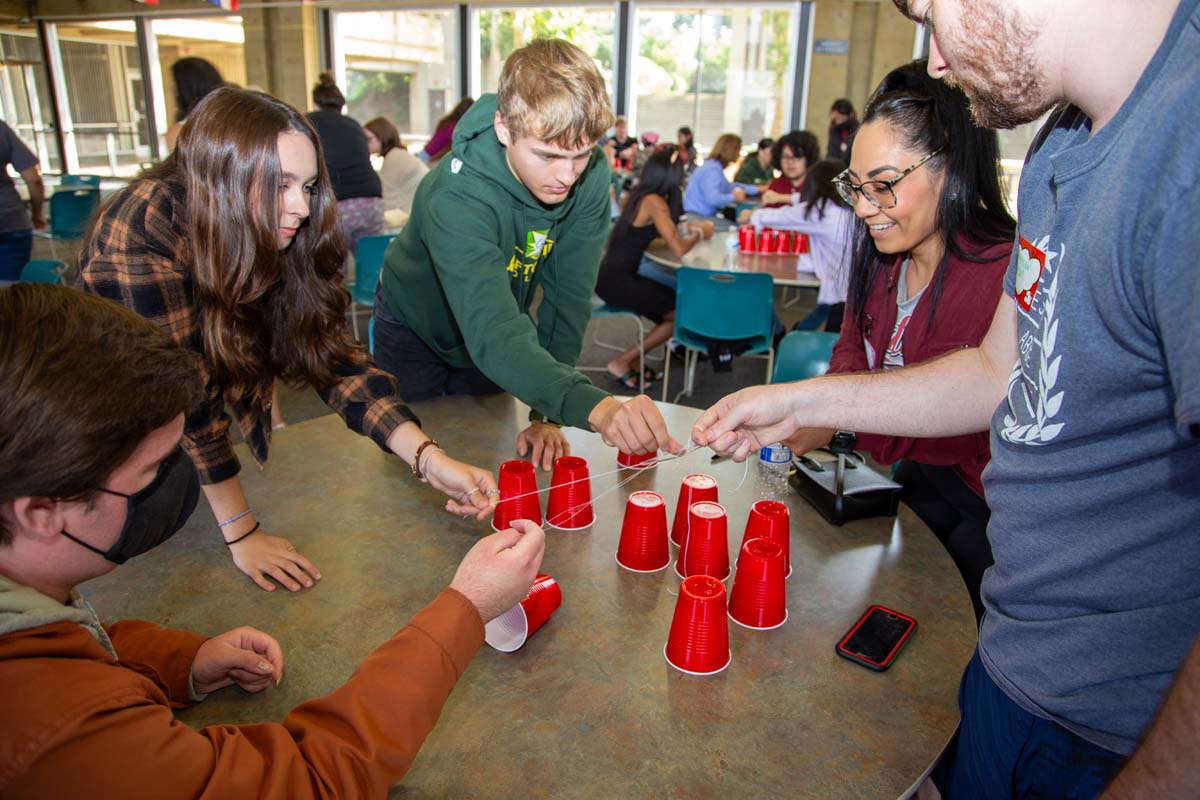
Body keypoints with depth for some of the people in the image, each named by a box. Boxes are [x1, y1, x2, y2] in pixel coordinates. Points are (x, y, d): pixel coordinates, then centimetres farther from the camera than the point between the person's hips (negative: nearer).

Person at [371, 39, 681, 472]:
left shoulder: (591, 176, -25)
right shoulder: (457, 198, -40)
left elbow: (568, 299, -21)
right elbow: (494, 335, -52)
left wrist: (547, 414, -25)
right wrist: (595, 407, -68)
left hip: (488, 336, 4)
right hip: (415, 328, -3)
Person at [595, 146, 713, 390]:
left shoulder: (640, 195, 10)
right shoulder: (655, 202, -16)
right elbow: (678, 250, -20)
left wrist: (686, 228, 13)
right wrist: (699, 233, -2)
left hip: (614, 275, 9)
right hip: (618, 280, -9)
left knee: (674, 303, 13)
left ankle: (633, 360, 13)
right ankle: (622, 362, 5)